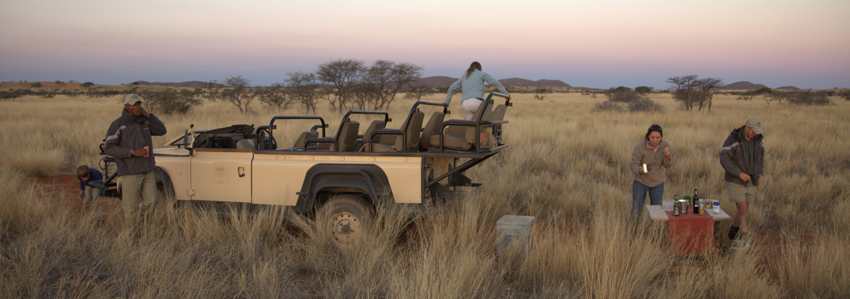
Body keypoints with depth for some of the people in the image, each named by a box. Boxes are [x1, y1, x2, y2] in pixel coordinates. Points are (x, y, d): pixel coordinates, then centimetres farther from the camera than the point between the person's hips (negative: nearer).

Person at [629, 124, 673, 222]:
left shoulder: (665, 145, -9)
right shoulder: (640, 147, -21)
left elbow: (668, 165, -5)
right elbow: (634, 165, -18)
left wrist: (667, 156, -28)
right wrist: (640, 170, -41)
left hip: (658, 183, 3)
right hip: (641, 182, -3)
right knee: (635, 212, -4)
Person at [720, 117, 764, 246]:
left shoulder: (757, 140, 2)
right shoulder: (733, 139, -16)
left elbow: (760, 158, 15)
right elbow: (724, 159, -19)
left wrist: (760, 174, 0)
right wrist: (739, 173, -25)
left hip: (751, 181, 6)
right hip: (736, 181, -6)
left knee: (744, 210, 10)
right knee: (742, 210, -10)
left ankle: (733, 233, 29)